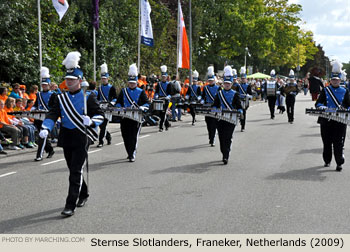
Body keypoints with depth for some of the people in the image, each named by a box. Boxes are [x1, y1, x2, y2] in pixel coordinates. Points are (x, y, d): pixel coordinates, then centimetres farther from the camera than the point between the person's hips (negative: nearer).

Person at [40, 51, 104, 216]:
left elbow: (100, 115, -3)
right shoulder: (60, 98, 7)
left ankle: (71, 205, -8)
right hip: (66, 138, 5)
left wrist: (91, 121, -24)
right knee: (73, 170, 16)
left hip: (82, 138, -5)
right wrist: (45, 129, -20)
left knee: (76, 171, -9)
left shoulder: (88, 97, -3)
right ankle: (83, 195, 37)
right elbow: (52, 115, -3)